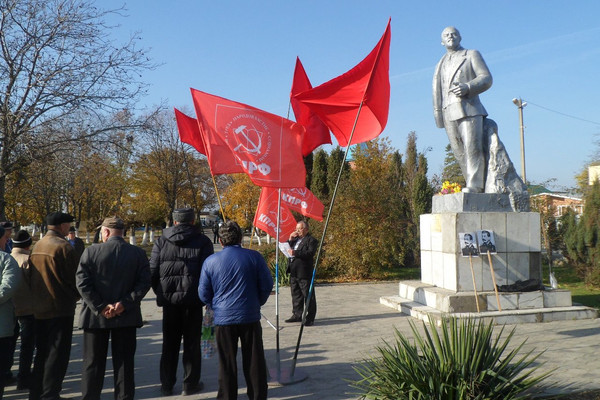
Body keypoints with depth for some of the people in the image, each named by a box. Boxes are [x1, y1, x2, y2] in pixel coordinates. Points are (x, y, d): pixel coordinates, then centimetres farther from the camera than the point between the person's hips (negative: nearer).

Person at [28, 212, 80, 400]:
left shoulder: (36, 247, 9)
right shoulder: (64, 247, -17)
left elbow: (31, 278, 14)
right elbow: (75, 277, -13)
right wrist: (78, 295, 5)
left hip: (39, 309, 8)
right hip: (60, 309, -8)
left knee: (42, 353, 19)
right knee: (57, 355, 1)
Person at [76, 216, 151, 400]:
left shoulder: (91, 251, -7)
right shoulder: (138, 253, -3)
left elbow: (82, 283, -12)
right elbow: (144, 283, -8)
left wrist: (100, 307, -11)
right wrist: (125, 304, -10)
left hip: (95, 316, -1)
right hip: (127, 317, 1)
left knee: (93, 364, 12)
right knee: (124, 363, 11)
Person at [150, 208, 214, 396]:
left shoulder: (161, 241, 3)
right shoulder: (202, 241, -3)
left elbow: (152, 271, 2)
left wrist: (160, 293, 13)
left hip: (169, 299, 2)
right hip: (193, 300, -2)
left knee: (169, 344, 14)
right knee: (192, 343, 9)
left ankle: (166, 385, 21)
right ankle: (190, 384, 15)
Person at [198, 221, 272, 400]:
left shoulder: (210, 261, -3)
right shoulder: (254, 257, -4)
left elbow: (203, 293, 3)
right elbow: (267, 285, -1)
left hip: (223, 319, 0)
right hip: (250, 317, 0)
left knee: (227, 363, 11)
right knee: (254, 361, 11)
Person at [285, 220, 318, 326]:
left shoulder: (311, 240, -6)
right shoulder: (295, 239, 18)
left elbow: (310, 253, -19)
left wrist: (296, 253, -26)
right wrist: (290, 240, 3)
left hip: (304, 273, -8)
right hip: (294, 272, 8)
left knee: (308, 295, -2)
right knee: (296, 294, 16)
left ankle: (310, 318, 3)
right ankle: (297, 315, 27)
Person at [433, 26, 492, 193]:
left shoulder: (472, 55, 16)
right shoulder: (440, 64, 28)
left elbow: (486, 78, 3)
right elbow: (437, 92, 21)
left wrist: (467, 87, -16)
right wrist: (438, 116, 8)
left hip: (469, 109, -4)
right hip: (449, 113, 4)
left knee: (472, 147, -16)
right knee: (459, 153, -2)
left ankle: (474, 185, -20)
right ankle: (476, 186, 1)